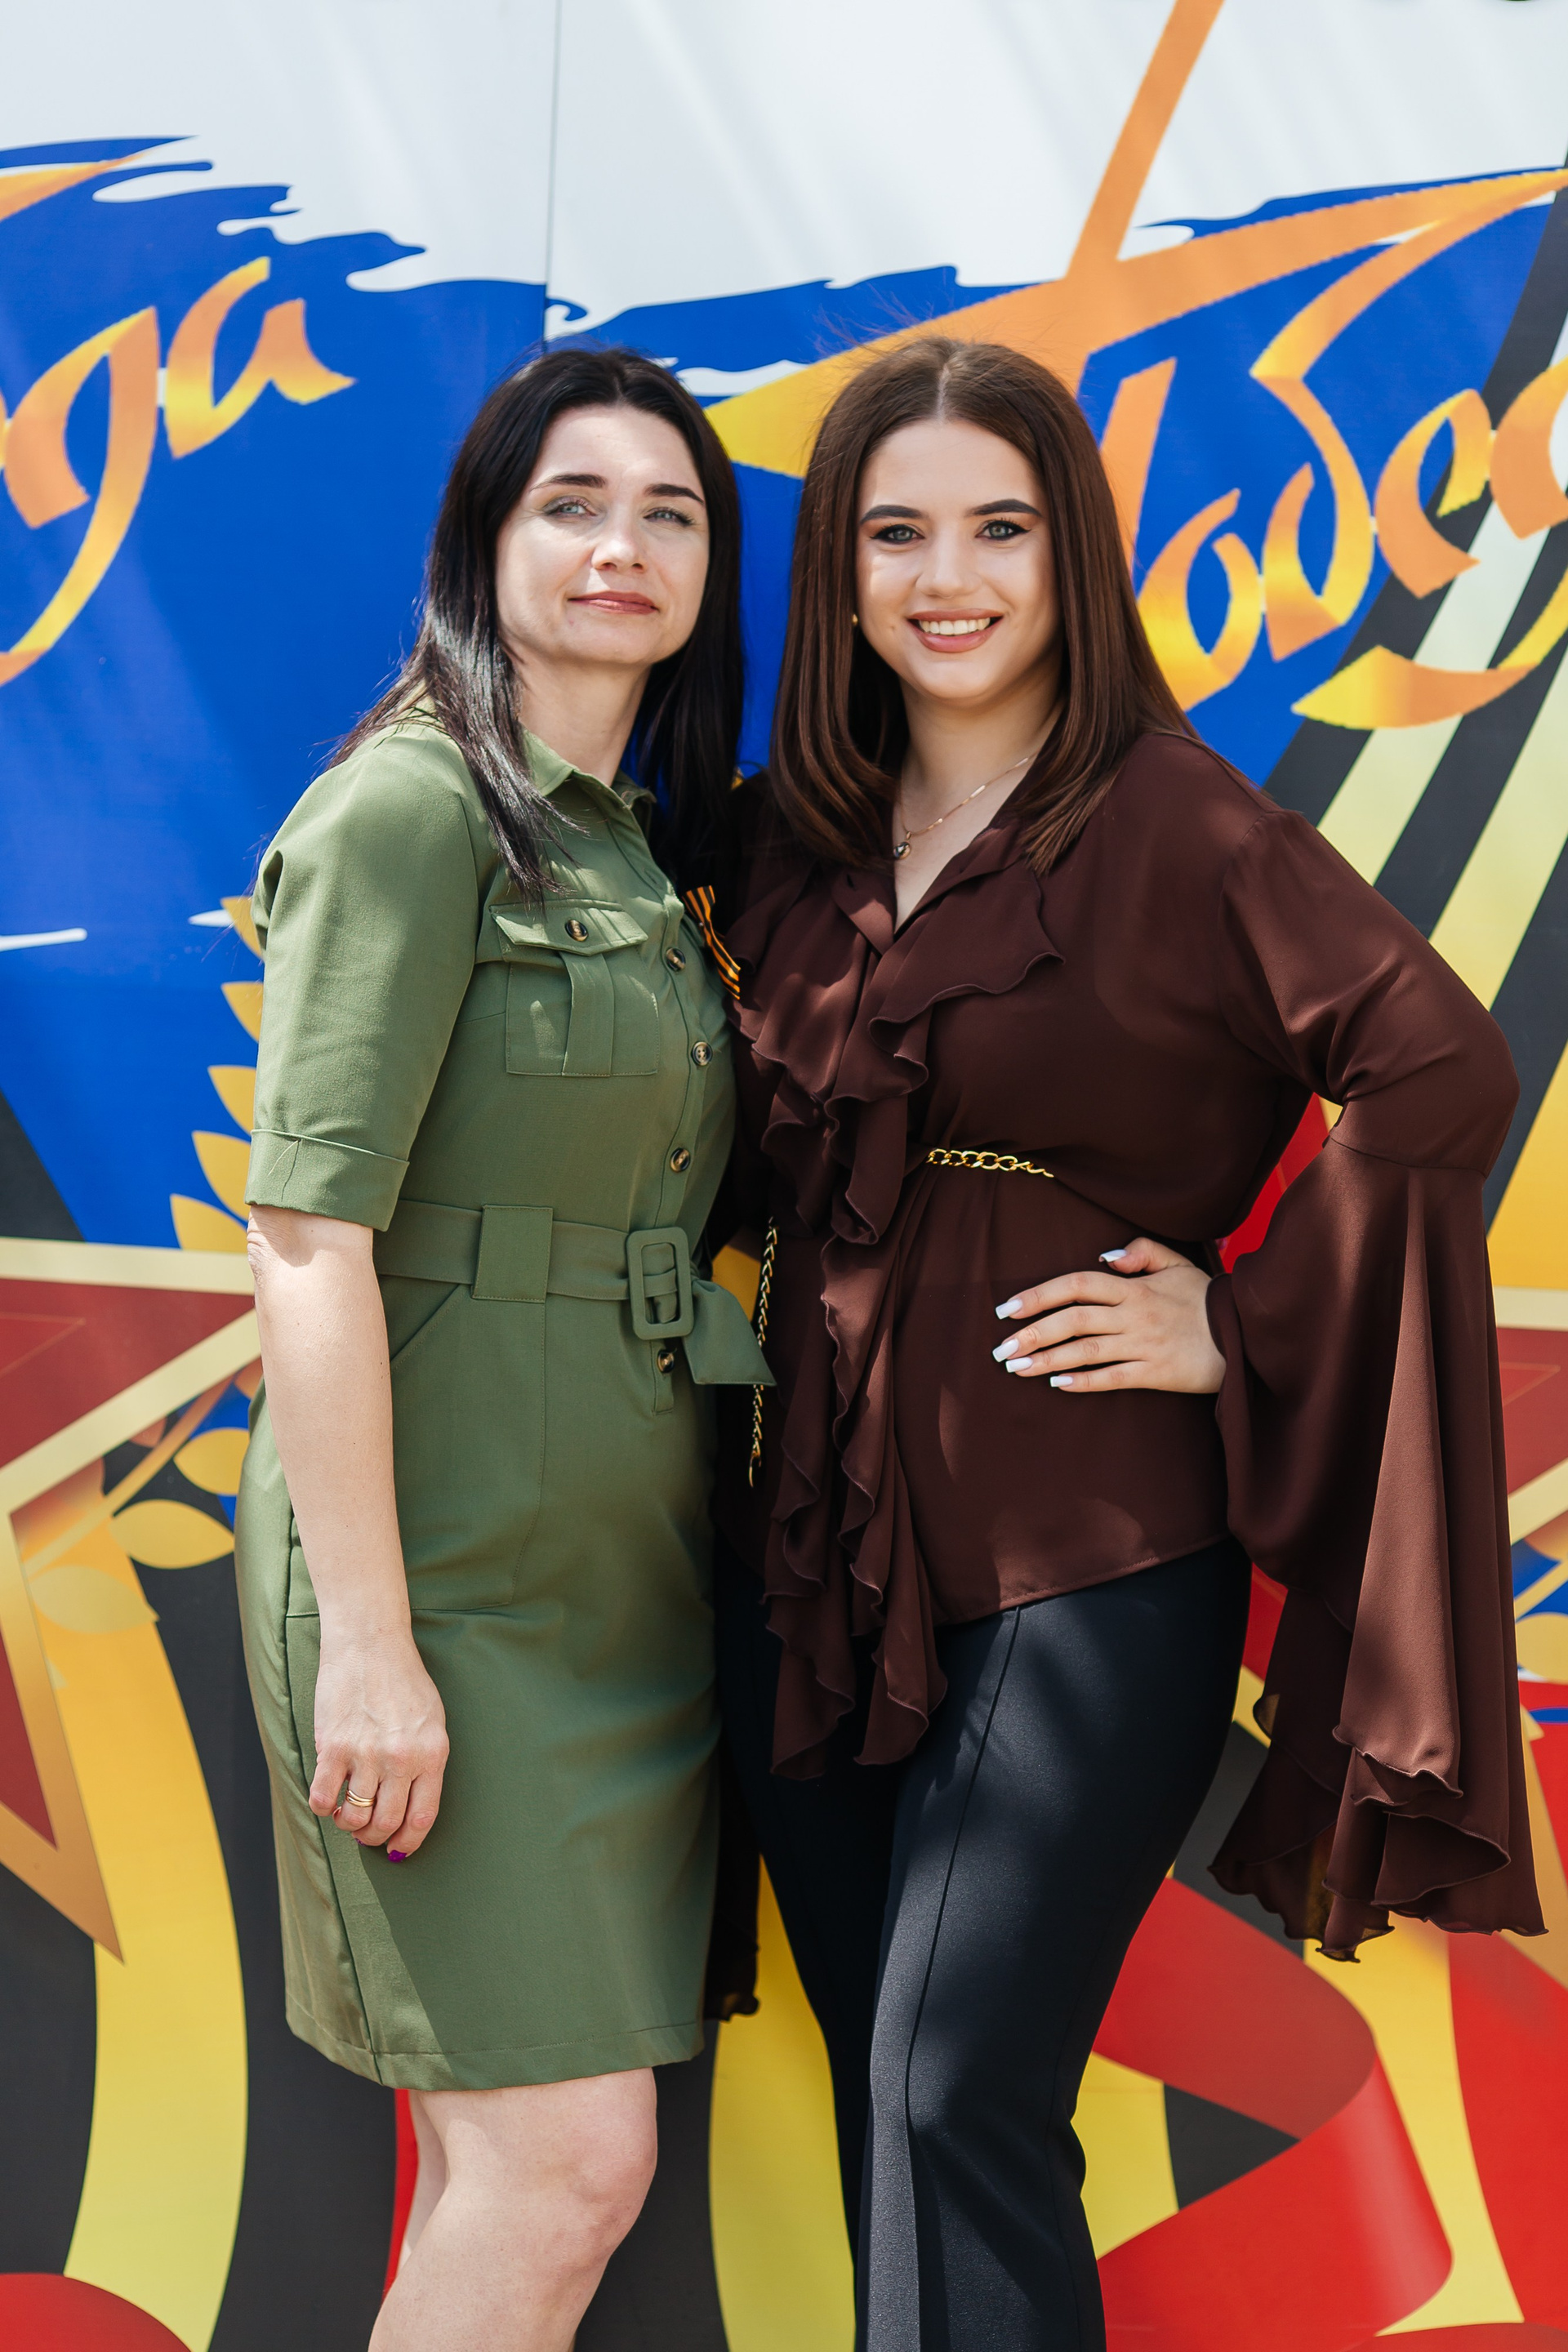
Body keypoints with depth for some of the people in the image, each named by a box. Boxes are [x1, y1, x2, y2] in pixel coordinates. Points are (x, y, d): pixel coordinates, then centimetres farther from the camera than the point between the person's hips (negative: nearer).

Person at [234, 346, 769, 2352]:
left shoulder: (641, 847, 15)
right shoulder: (413, 807, -10)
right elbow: (309, 1230, -17)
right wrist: (367, 1638, -20)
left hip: (622, 1562, 8)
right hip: (451, 1559, -8)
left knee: (504, 2161, 12)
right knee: (570, 2159, -7)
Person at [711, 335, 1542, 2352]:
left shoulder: (1172, 818, -9)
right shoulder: (792, 838, 9)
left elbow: (1444, 1078, -15)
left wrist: (1242, 1329, -12)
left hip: (1083, 1562, -5)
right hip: (814, 1550, 6)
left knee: (959, 2104, -7)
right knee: (882, 2101, 14)